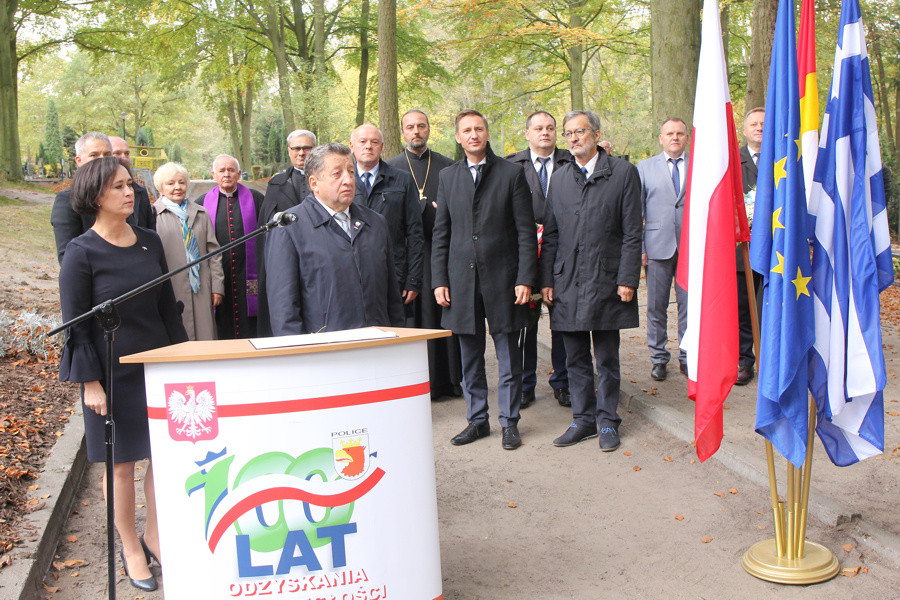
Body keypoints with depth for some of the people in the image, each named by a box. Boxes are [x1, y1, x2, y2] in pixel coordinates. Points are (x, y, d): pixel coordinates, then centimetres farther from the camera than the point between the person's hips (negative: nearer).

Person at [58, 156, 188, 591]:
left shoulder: (149, 242, 4)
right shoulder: (81, 253, -10)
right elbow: (75, 324, -9)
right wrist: (90, 382, -12)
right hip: (113, 372, -4)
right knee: (122, 463, 8)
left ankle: (154, 535, 30)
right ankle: (130, 546, 27)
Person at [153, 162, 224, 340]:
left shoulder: (201, 213, 15)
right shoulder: (153, 215, 2)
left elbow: (213, 251, 13)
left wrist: (217, 287, 7)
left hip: (201, 292, 4)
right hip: (171, 291, -3)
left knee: (204, 341, 3)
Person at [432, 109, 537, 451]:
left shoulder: (512, 173, 1)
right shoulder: (448, 176, 10)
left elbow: (525, 231, -2)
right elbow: (441, 233, 10)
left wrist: (525, 278, -9)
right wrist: (439, 280, 3)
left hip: (502, 278, -3)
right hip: (461, 278, 3)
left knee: (509, 356, 5)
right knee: (469, 358, 10)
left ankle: (509, 422, 18)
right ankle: (477, 420, 24)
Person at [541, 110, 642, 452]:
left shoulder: (623, 173, 0)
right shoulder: (560, 178, 12)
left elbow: (632, 232, -3)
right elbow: (550, 235, 12)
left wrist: (627, 279, -10)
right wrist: (546, 280, 6)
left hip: (606, 282, -3)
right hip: (567, 283, 4)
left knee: (607, 359, 6)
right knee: (576, 359, 10)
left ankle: (607, 422, 19)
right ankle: (583, 420, 21)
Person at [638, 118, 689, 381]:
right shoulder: (645, 167, 9)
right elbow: (636, 210, 7)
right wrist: (638, 246, 0)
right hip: (658, 246, 0)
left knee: (689, 303, 4)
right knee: (656, 305, 5)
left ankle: (687, 357, 18)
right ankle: (658, 357, 17)